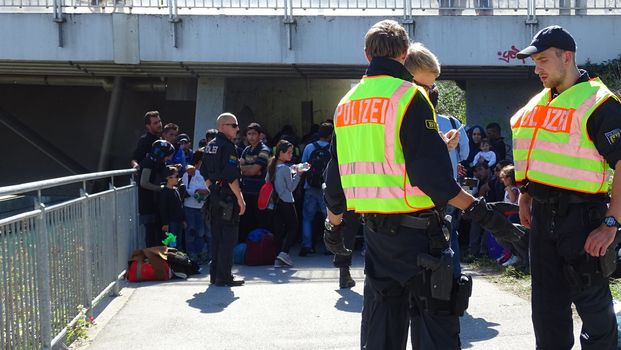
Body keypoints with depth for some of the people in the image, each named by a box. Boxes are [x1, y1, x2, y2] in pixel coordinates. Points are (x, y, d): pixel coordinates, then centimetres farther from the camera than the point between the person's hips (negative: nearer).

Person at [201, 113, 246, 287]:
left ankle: (214, 274, 20)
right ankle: (224, 277, -2)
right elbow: (231, 176, -20)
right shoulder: (227, 147, -15)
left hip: (215, 196, 9)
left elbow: (205, 173, 17)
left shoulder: (210, 146, 13)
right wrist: (240, 199, -16)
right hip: (227, 197, -9)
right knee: (228, 238, -4)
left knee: (216, 236, 14)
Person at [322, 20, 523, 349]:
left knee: (380, 320, 15)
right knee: (435, 321, 1)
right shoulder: (409, 97, -12)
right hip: (414, 228, -7)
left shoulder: (346, 104, 10)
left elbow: (335, 174, 15)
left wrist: (334, 225, 26)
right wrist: (477, 208, -14)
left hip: (374, 229, 7)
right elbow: (430, 172, -20)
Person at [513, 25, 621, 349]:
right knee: (547, 302, 14)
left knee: (593, 303, 1)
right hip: (542, 214, 8)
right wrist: (525, 196, 18)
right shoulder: (538, 103, 12)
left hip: (582, 216, -7)